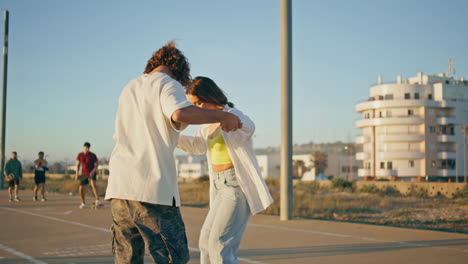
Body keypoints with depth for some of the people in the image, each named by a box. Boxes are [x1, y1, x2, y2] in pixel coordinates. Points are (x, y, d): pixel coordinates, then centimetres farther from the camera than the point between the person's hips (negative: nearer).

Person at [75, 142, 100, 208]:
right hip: (84, 174, 4)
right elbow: (78, 165, 6)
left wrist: (93, 171, -20)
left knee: (93, 184, -32)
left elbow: (97, 163, -4)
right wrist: (77, 174, -4)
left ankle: (97, 200, -38)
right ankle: (83, 203, 26)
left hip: (91, 173, -4)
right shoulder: (80, 155, -1)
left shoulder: (93, 155, -10)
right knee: (81, 189, 3)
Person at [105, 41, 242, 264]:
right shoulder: (168, 84, 1)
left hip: (118, 186, 7)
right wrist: (221, 116, -11)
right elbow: (180, 114, -22)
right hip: (152, 187, -7)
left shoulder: (129, 88, 23)